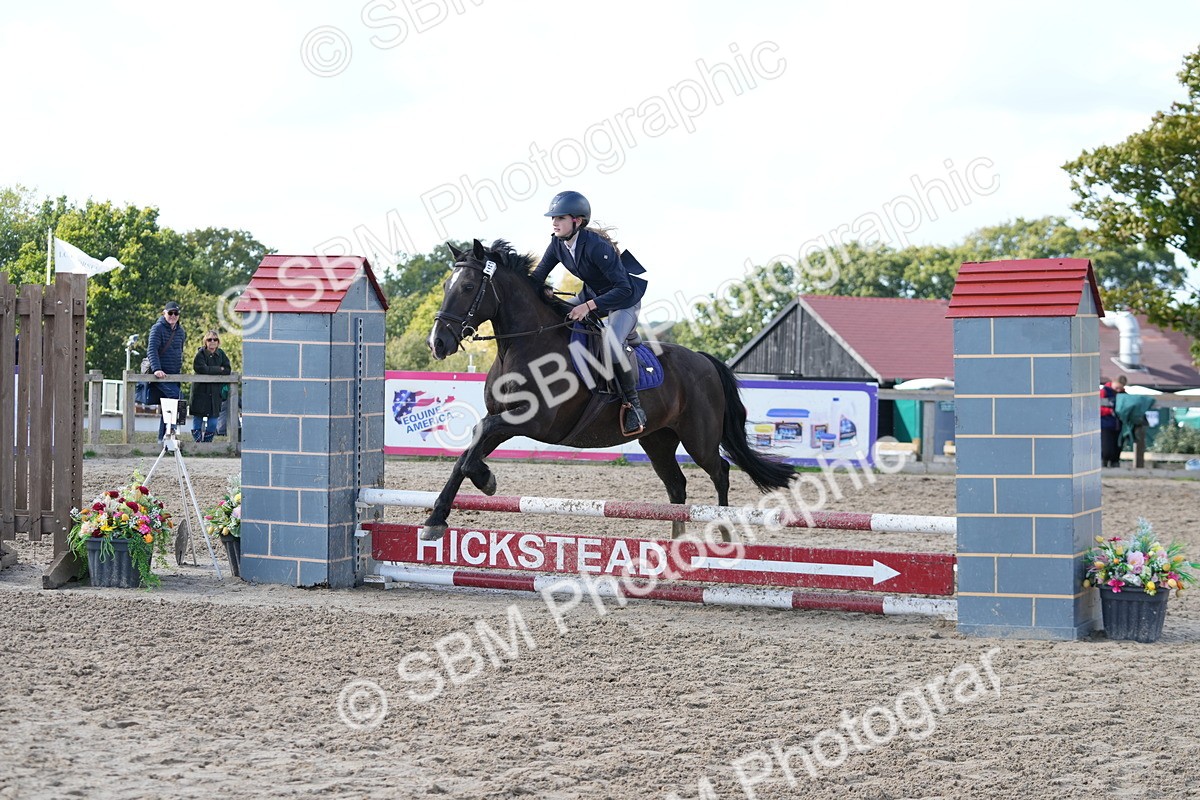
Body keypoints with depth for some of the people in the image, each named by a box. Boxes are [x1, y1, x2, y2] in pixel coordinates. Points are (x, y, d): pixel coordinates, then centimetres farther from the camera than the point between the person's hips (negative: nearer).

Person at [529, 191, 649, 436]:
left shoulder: (597, 246, -32)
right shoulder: (558, 244, -9)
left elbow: (624, 289, -34)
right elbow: (537, 276, 2)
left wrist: (589, 306, -41)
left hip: (624, 298, -9)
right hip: (592, 294, 9)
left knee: (612, 344, -34)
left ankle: (633, 403, -17)